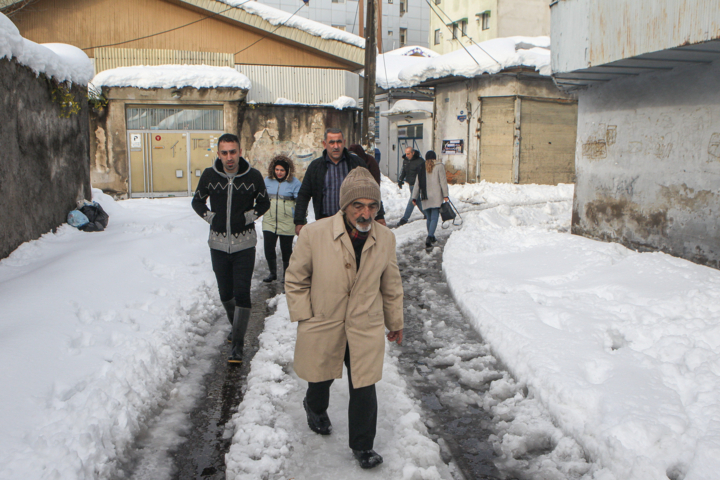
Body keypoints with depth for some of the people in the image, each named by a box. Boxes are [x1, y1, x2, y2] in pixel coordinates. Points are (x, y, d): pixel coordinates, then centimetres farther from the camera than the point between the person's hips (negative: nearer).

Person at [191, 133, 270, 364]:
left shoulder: (253, 176, -8)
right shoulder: (209, 175, -4)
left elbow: (264, 202, 7)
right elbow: (197, 201, 12)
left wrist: (248, 217, -7)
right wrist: (210, 217, -3)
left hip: (244, 243, -2)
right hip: (218, 243, 2)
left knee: (242, 294, -7)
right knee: (225, 294, 14)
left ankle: (237, 343, 1)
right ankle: (235, 326, 40)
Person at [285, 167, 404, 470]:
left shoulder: (385, 238, -7)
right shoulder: (314, 234, -18)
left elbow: (391, 286, 8)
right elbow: (295, 279, -4)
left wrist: (395, 322, 15)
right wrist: (304, 318, -6)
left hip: (366, 329, 1)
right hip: (323, 328, -1)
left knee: (364, 389, 2)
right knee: (320, 378, 22)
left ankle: (363, 445, 26)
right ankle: (315, 408, 57)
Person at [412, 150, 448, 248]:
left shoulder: (421, 168, 9)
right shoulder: (439, 166, 0)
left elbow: (417, 184, 8)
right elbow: (443, 181, -4)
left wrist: (414, 197, 10)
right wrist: (445, 195, -2)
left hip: (425, 198, 4)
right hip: (436, 197, -4)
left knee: (429, 218, 15)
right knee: (434, 218, -7)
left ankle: (431, 237, 24)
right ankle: (429, 237, -23)